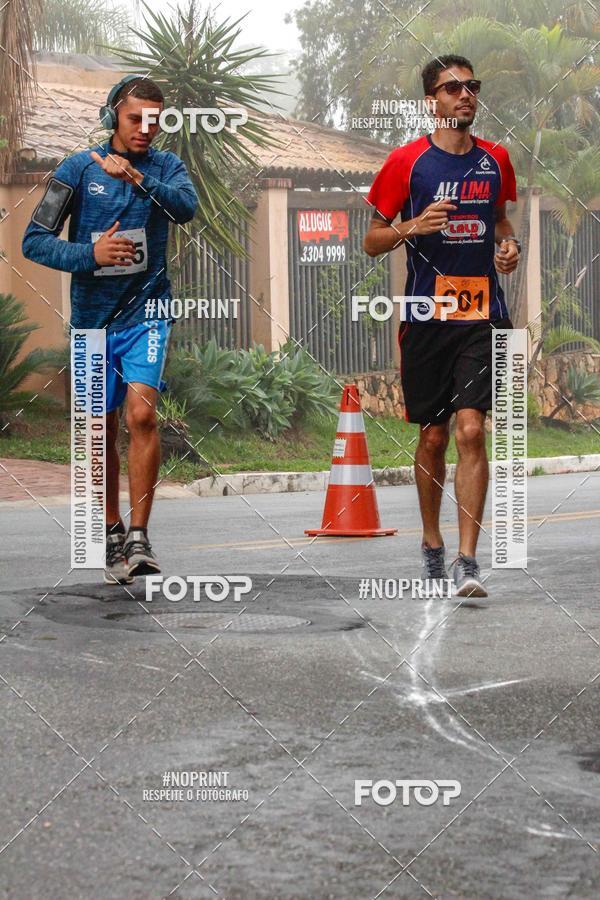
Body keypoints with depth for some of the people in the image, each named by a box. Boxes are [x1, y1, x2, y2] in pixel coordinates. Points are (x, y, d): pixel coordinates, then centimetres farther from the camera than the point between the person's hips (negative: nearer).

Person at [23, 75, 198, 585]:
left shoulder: (165, 167, 1)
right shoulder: (79, 169, -2)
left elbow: (186, 207, -20)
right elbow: (35, 240, -5)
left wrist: (136, 177, -33)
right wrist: (90, 254, -19)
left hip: (146, 313, -1)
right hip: (92, 318, 1)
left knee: (142, 414, -19)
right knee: (103, 431, 9)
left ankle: (139, 538, -16)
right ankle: (112, 536, 24)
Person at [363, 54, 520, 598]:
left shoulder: (495, 159, 10)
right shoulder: (407, 161, 0)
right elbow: (372, 241, 3)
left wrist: (510, 244, 5)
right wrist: (412, 227, -17)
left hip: (482, 313, 1)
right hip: (426, 314, -1)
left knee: (472, 430, -12)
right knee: (433, 437, 8)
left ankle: (467, 560, -11)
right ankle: (432, 543, 29)